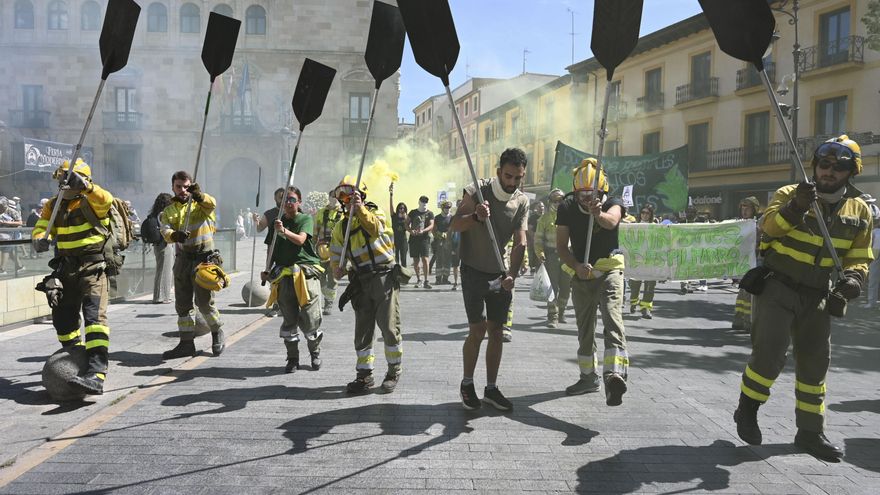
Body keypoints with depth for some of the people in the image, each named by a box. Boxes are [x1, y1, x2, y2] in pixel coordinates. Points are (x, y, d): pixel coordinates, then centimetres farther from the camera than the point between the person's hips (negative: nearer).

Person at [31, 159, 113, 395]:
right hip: (65, 268, 7)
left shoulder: (90, 201, -9)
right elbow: (40, 228, 2)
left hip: (93, 267, -7)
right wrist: (40, 239, -21)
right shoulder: (53, 205, 10)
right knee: (63, 318, 16)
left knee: (95, 316, -21)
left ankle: (96, 375, -33)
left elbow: (105, 200, -31)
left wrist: (84, 186, -48)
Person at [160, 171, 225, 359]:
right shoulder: (169, 211, 10)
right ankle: (186, 343, 19)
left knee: (204, 301, -7)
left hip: (204, 257, -5)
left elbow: (212, 204, -24)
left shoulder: (201, 203, 1)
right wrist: (174, 235, -31)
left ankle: (217, 333, 18)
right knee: (182, 303, 8)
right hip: (182, 258, 5)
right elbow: (165, 231, -8)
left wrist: (198, 194, -45)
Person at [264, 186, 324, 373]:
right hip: (284, 276, 4)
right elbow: (273, 249, 22)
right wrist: (268, 270, 13)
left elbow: (300, 239, -17)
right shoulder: (278, 221, 15)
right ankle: (292, 359, 17)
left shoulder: (305, 219, 2)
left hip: (306, 274, -4)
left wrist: (284, 231, -33)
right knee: (288, 321, 5)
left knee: (310, 319, -4)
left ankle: (315, 353, 21)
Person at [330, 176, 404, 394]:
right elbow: (336, 253, 18)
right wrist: (337, 268, -3)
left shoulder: (375, 213, 1)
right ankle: (364, 374, 16)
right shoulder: (341, 227, 15)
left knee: (389, 327, -4)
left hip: (384, 276, -5)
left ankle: (394, 371, 11)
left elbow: (375, 228, -22)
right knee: (362, 330, 7)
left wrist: (360, 209, -35)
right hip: (361, 283, 5)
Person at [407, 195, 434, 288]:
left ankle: (426, 281, -11)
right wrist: (410, 231, -10)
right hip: (413, 239, 2)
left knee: (425, 259, -14)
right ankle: (418, 279, 24)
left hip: (425, 239, -2)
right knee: (415, 260, 7)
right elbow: (407, 224, 10)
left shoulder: (430, 213, 6)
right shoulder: (413, 212, 12)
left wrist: (423, 231, -22)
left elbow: (431, 225, -5)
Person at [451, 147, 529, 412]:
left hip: (500, 274, 4)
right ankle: (467, 384, 12)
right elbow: (454, 226, -20)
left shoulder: (522, 202, -1)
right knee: (477, 330, -8)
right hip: (473, 271, -4)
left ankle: (491, 388, 18)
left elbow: (520, 242, -8)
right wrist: (475, 216, -41)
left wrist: (512, 274, -24)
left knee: (496, 331, 6)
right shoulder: (477, 191, -12)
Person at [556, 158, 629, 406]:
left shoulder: (612, 204, -10)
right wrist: (577, 266, -20)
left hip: (609, 271, -4)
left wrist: (598, 213, -57)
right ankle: (589, 377, 32)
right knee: (585, 329, 15)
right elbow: (561, 246, -3)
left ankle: (614, 376, -40)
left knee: (612, 320, -26)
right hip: (581, 274, 4)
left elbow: (612, 222, -34)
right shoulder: (567, 207, -3)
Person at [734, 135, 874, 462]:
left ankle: (810, 432, 23)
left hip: (817, 297, 5)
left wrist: (853, 277, -13)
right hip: (778, 288, -4)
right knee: (769, 352, -14)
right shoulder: (790, 194, -6)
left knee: (815, 362, 10)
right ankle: (747, 410, 9)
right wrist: (795, 208, -39)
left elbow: (859, 257, 8)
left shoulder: (859, 211, 5)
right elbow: (768, 227, -22)